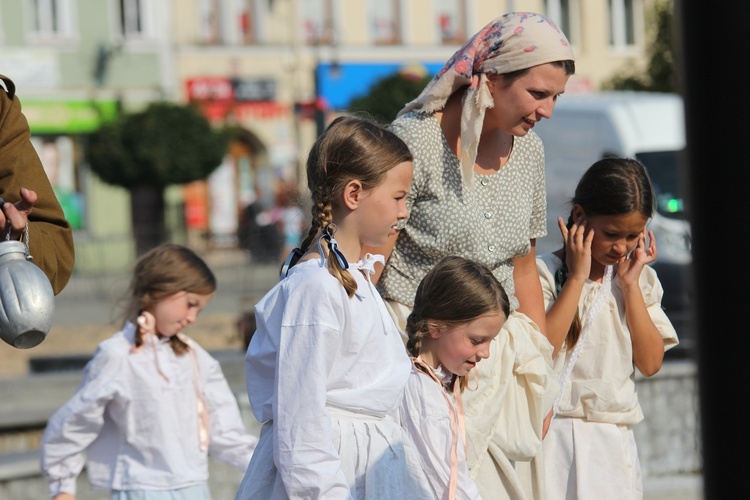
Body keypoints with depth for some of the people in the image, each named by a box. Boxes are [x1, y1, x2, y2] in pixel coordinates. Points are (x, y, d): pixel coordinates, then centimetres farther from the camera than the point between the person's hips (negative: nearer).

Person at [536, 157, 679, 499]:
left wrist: (631, 285, -4)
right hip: (557, 434, -4)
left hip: (615, 437, 4)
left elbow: (650, 363, 0)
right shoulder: (545, 272, -5)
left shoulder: (641, 279, 10)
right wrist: (576, 278, -14)